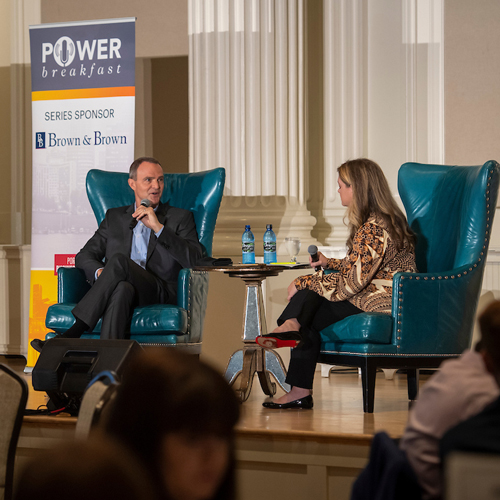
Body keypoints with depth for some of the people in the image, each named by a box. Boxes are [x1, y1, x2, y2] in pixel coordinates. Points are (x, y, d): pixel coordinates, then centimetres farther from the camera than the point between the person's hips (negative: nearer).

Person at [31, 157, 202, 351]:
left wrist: (158, 227, -7)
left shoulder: (180, 217, 18)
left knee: (119, 260, -32)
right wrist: (99, 272, -5)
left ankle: (72, 335, -41)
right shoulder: (115, 217, 27)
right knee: (122, 289, -38)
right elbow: (84, 256, 20)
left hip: (161, 294, -2)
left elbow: (193, 259, 2)